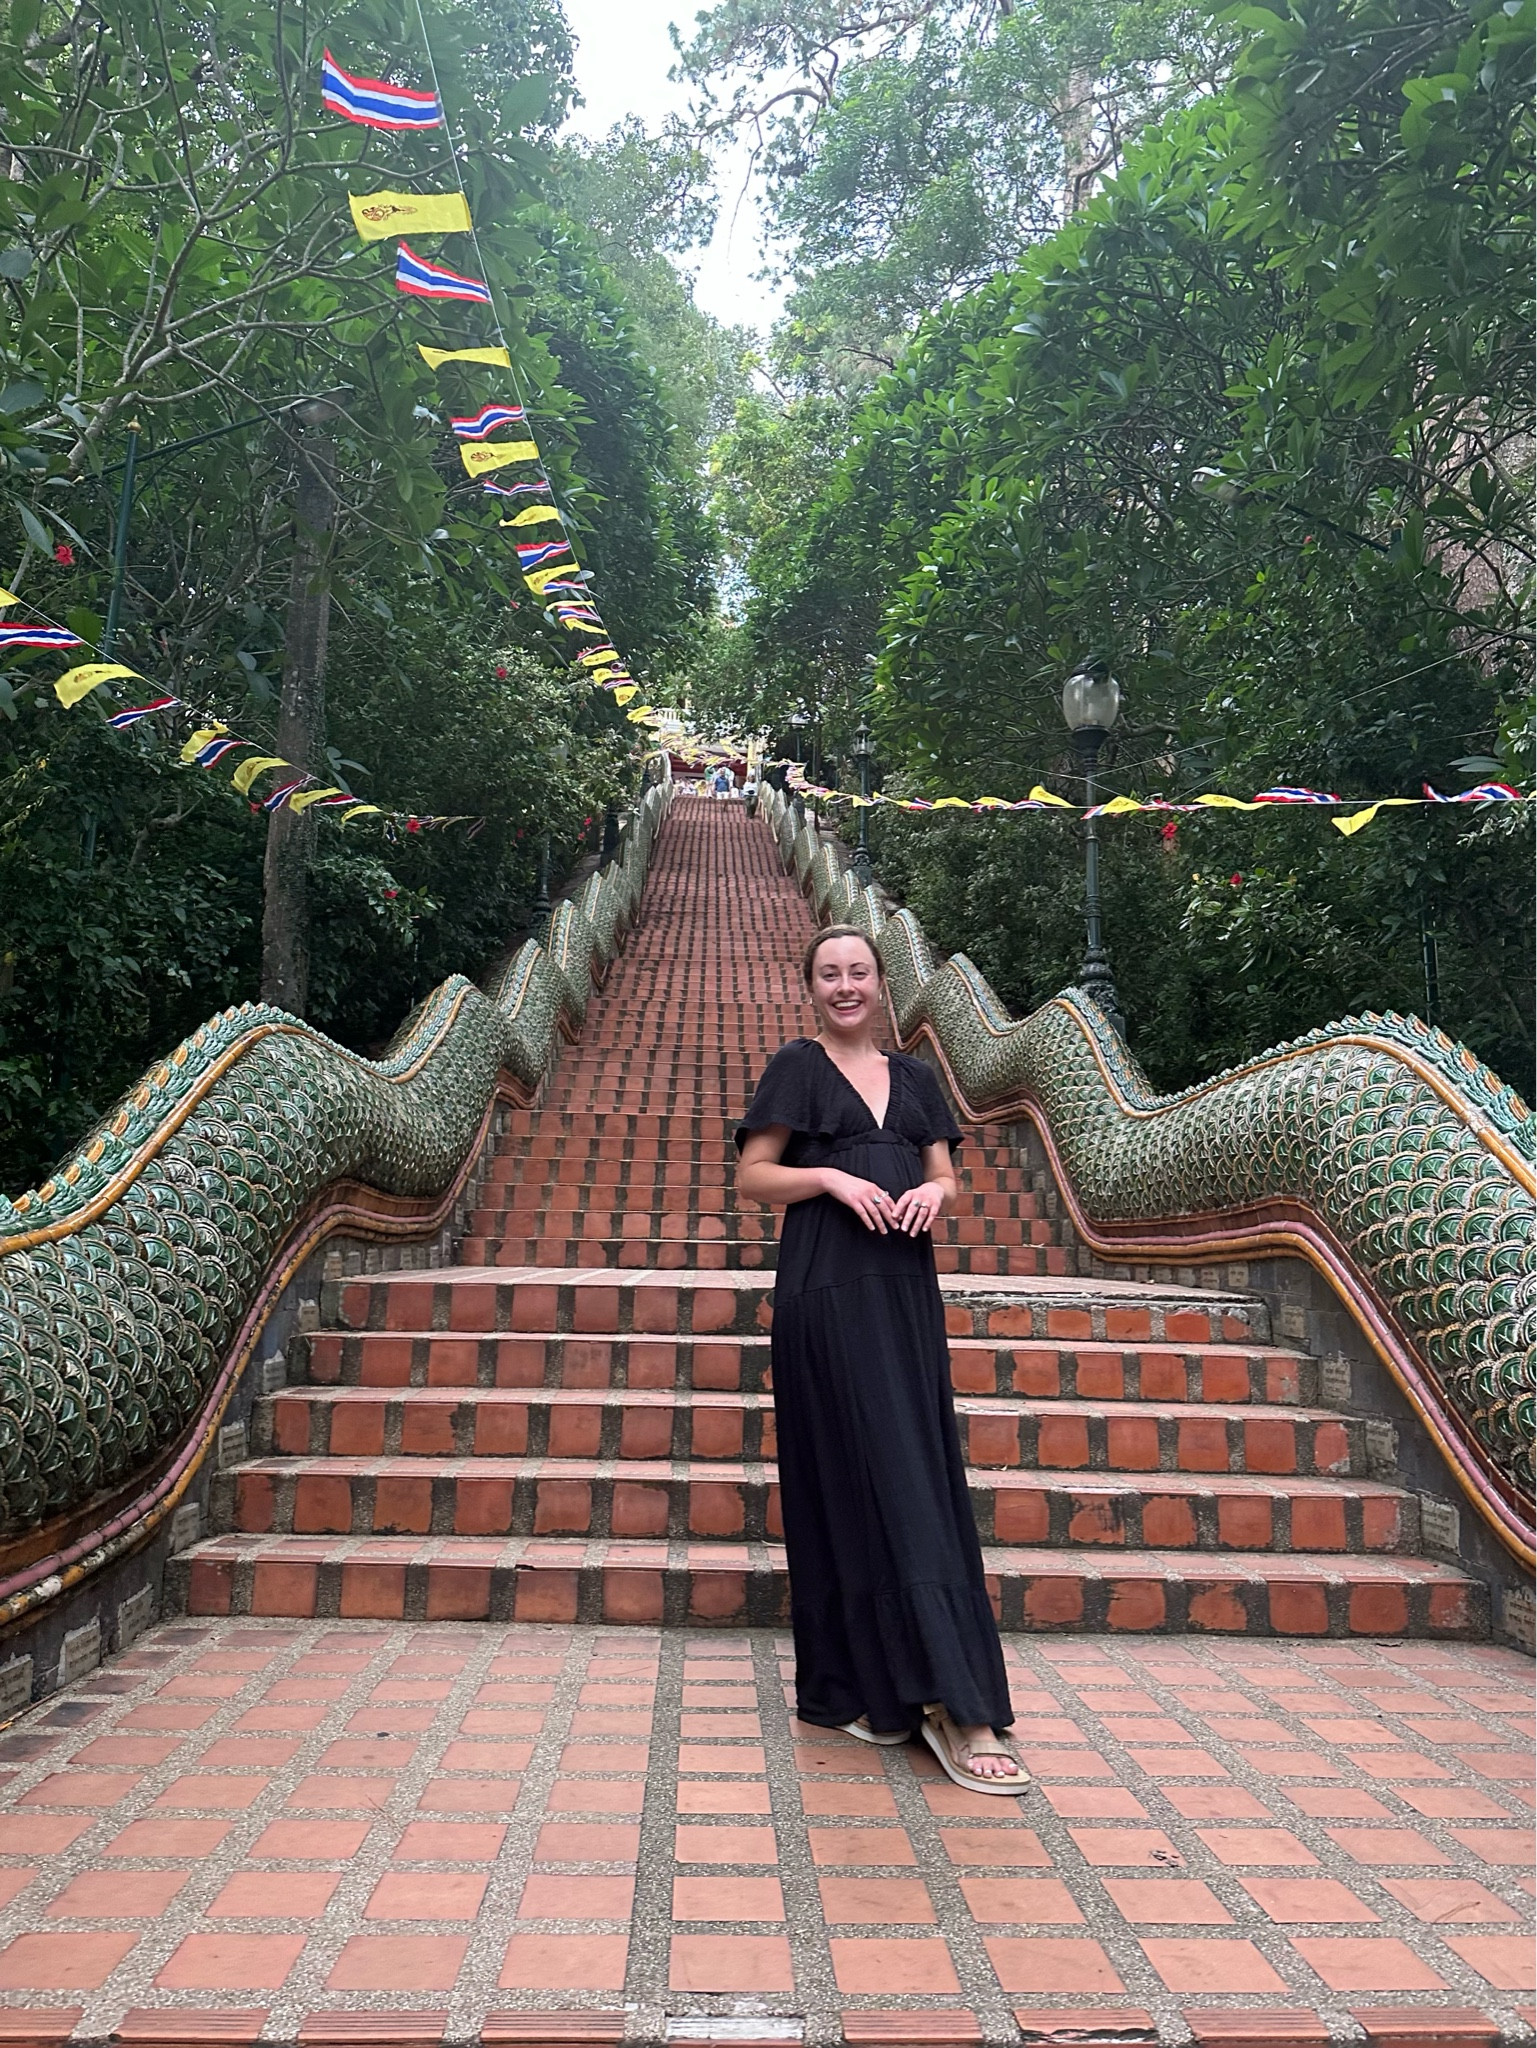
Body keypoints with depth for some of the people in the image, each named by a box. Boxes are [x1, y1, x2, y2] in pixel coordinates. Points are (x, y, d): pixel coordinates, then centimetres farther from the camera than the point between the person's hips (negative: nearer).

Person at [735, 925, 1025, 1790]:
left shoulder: (914, 1076, 17)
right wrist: (830, 1176, -15)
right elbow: (753, 1176, 0)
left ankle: (871, 1686, 16)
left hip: (906, 1291, 6)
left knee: (923, 1479, 5)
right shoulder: (797, 1067, 4)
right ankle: (953, 1702, -7)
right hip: (829, 1291, -6)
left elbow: (947, 1179, 14)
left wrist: (934, 1191, -8)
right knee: (867, 1479, -9)